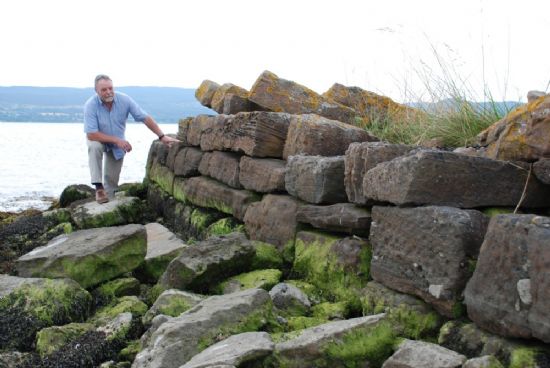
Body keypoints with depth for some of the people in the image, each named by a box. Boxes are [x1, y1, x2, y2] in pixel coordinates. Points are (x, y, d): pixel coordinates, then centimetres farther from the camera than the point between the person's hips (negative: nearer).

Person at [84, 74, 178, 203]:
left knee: (112, 180, 3)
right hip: (99, 139, -2)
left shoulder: (124, 100, -24)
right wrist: (117, 140, -33)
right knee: (94, 146, -36)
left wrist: (162, 136, -29)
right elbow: (91, 134, -31)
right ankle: (98, 187, -28)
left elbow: (145, 118, -21)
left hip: (118, 144, 2)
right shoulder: (90, 105, -30)